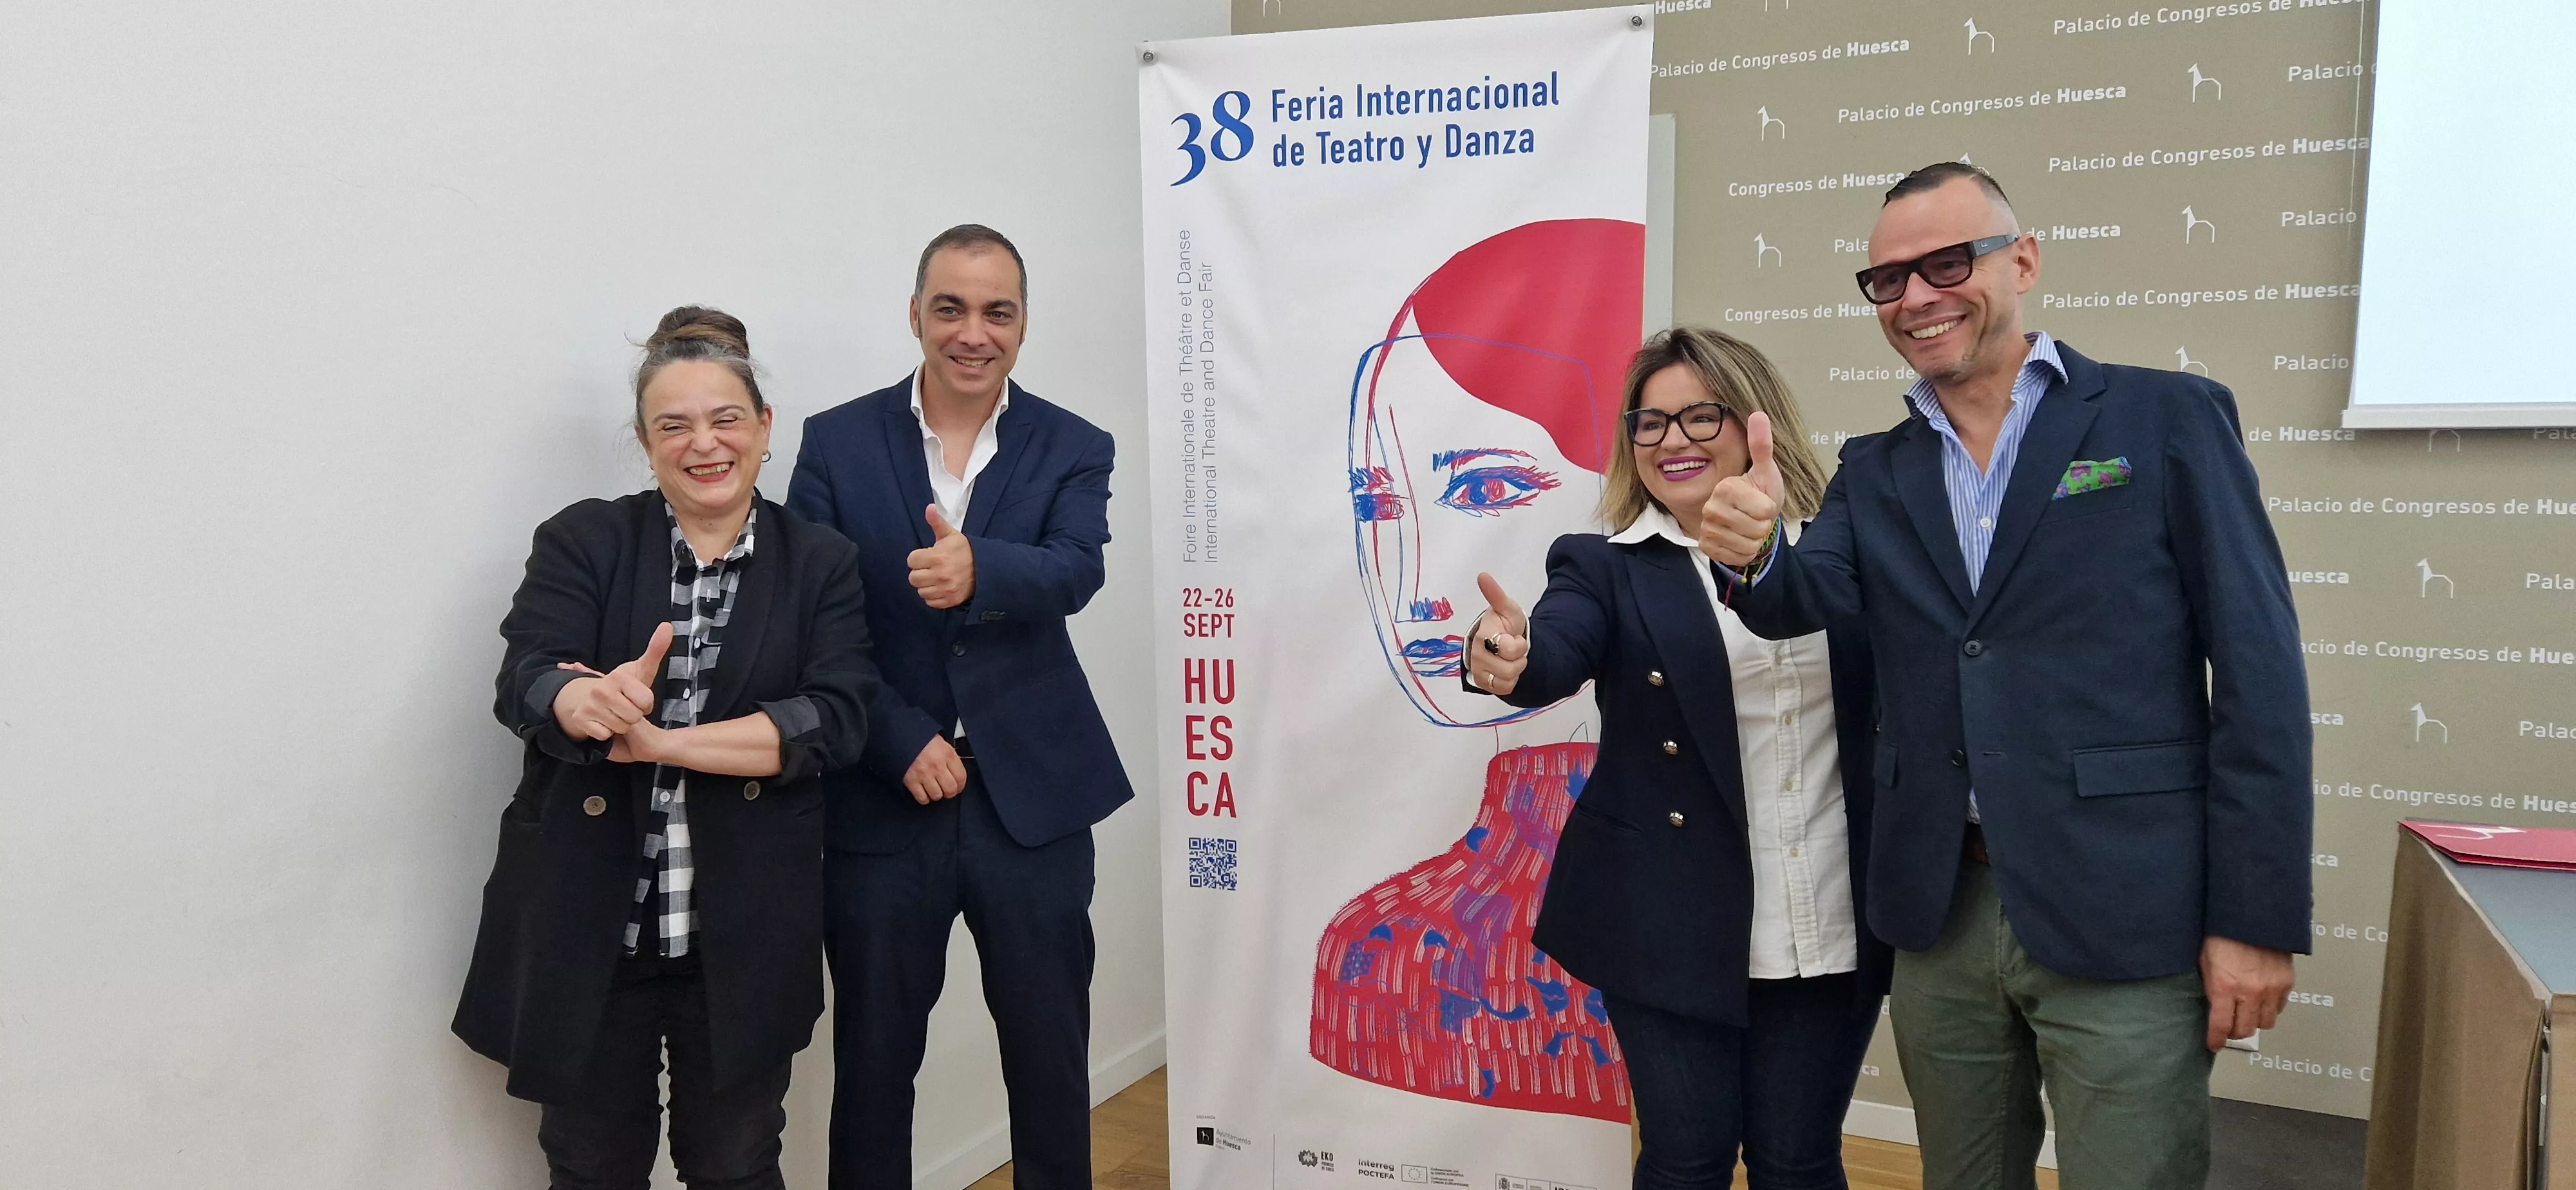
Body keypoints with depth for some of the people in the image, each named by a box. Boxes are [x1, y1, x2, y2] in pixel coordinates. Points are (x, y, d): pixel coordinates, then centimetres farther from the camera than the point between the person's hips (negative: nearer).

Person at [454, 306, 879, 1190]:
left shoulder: (820, 564, 2)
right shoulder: (582, 542, 2)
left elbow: (836, 719, -10)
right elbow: (524, 682, -12)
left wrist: (661, 742, -20)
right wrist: (582, 700, -36)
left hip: (743, 934, 0)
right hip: (586, 924, 0)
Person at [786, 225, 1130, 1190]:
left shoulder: (1073, 450, 2)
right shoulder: (837, 443, 1)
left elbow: (1075, 573, -16)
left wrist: (978, 570, -37)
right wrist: (902, 742, -14)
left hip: (1031, 801, 1)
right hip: (882, 802, 0)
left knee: (1053, 1059, 12)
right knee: (872, 1063, 13)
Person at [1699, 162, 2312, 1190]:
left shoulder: (2169, 419, -3)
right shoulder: (1875, 471, 11)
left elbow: (2258, 670, -6)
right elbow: (1805, 603, -4)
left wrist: (2257, 917, -9)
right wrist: (1754, 556, -28)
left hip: (2121, 917, -4)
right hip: (1939, 913, 5)